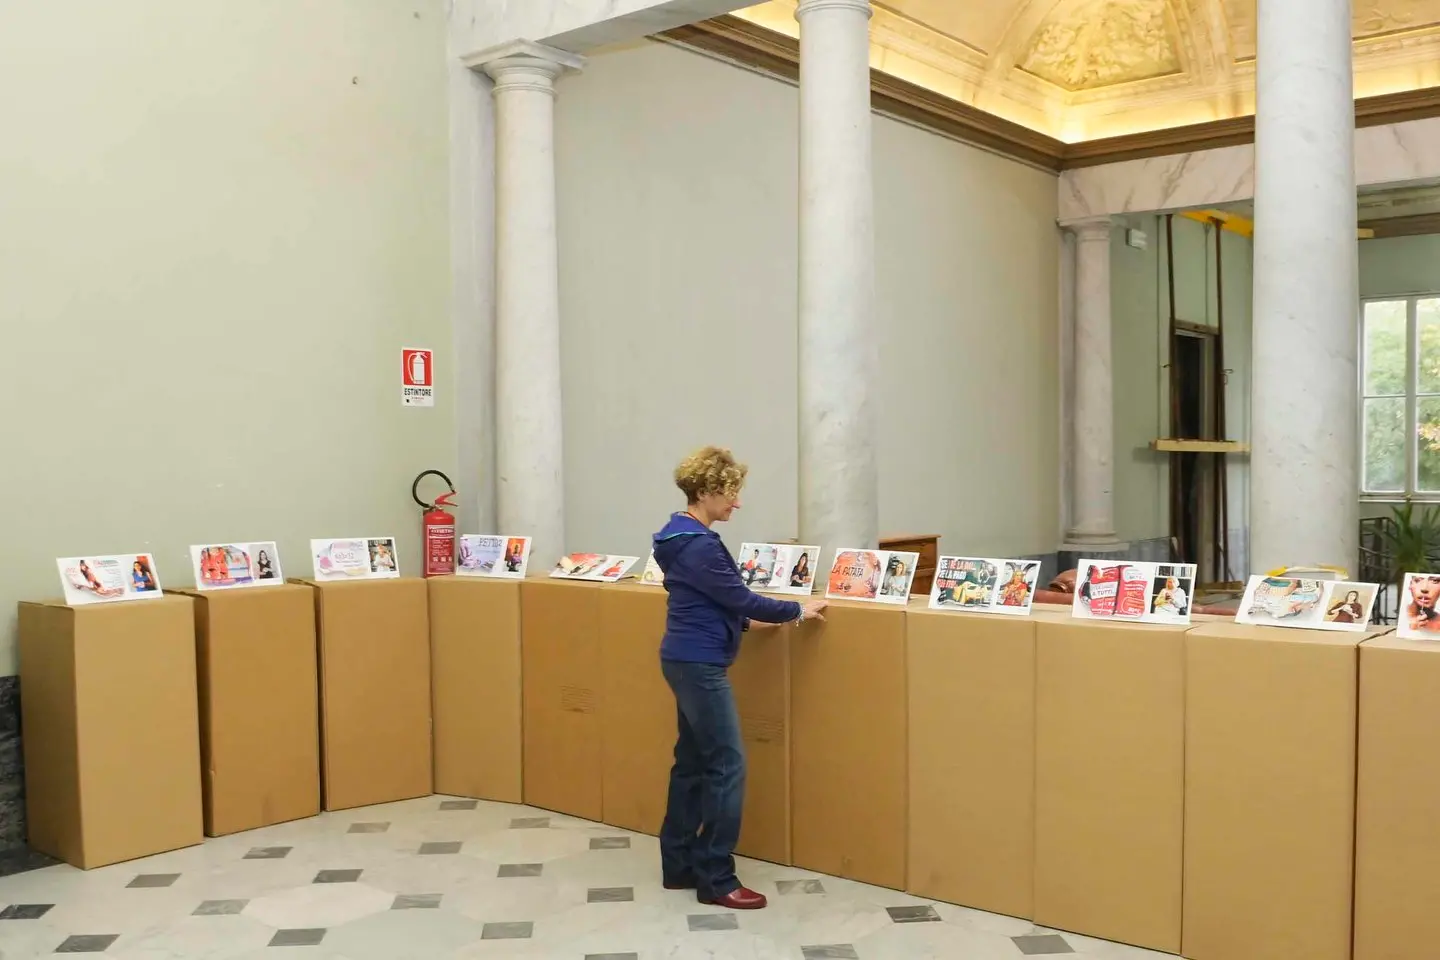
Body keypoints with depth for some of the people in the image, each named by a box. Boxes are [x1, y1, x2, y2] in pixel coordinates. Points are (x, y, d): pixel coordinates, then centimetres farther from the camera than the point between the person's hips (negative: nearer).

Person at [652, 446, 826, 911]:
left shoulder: (684, 535, 12)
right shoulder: (698, 545, -20)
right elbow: (740, 597, -17)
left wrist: (745, 622, 16)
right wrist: (797, 610, -7)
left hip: (689, 660, 11)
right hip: (700, 665, -11)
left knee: (692, 761, 15)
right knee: (726, 765, -5)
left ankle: (679, 865, 23)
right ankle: (716, 879, 2)